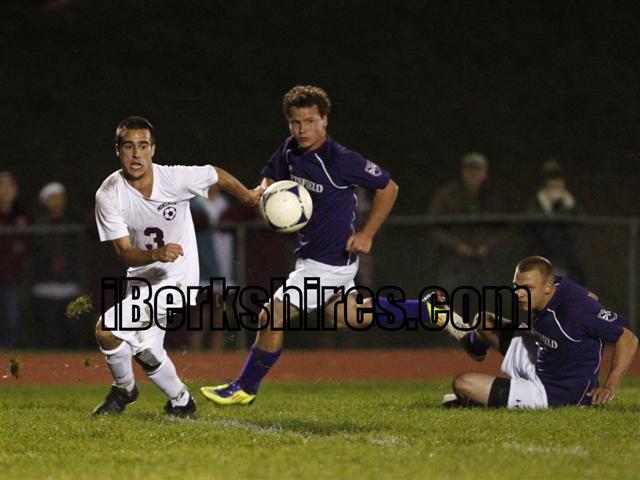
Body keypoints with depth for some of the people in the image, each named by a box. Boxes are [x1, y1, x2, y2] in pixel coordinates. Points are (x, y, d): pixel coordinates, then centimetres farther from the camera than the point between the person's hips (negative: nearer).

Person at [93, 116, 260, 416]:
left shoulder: (175, 178, -21)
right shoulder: (108, 196, -15)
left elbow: (218, 176, 0)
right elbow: (124, 253, -18)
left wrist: (251, 198, 15)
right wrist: (157, 254, -38)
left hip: (176, 278, -4)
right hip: (141, 278, 4)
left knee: (108, 329, -18)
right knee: (145, 350, 12)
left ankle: (123, 389, 8)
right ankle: (180, 402, 38)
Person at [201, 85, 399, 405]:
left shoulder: (341, 160, -23)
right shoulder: (290, 151, -2)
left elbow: (388, 187, -14)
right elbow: (269, 178, 14)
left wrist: (366, 235, -16)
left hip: (330, 262, -10)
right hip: (310, 255, 10)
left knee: (273, 317, -8)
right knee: (342, 316, 26)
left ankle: (245, 388, 8)